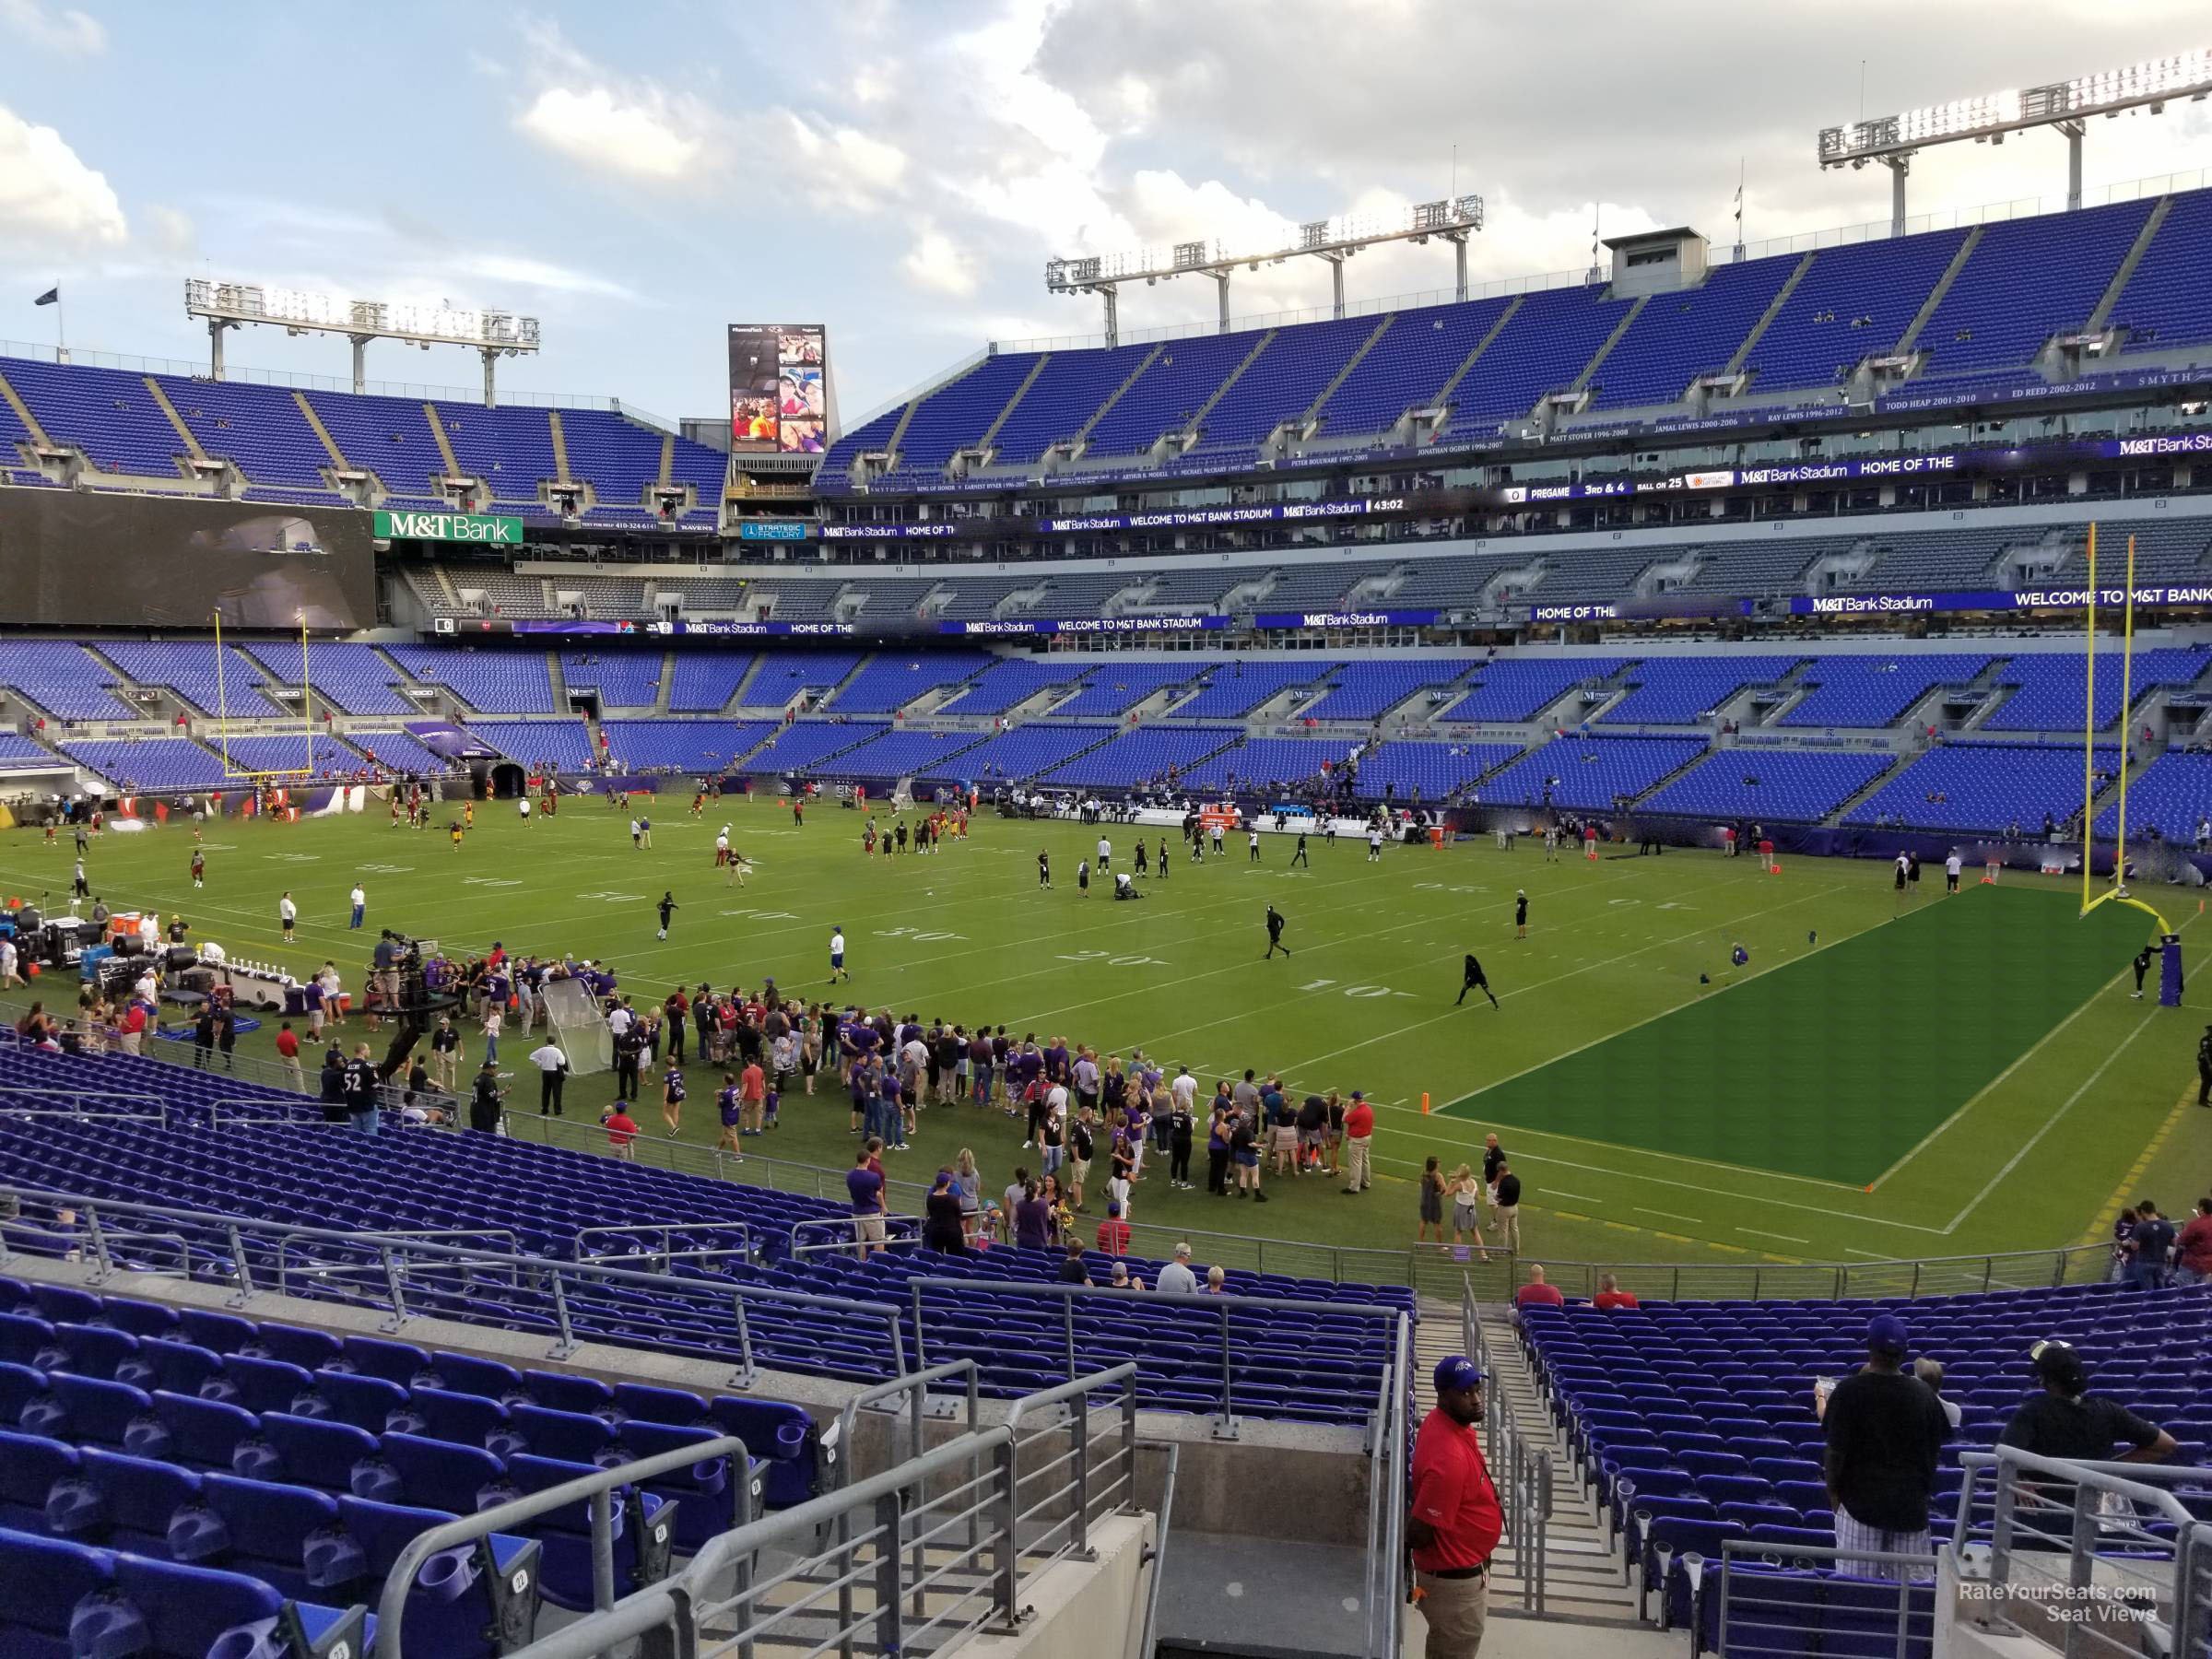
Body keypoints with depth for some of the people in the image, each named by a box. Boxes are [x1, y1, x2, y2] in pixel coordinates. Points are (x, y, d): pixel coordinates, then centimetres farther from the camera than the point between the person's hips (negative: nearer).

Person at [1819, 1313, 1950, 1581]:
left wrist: (1832, 1489, 4)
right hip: (1911, 1500, 3)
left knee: (1858, 1583, 2)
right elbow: (1935, 1448, 8)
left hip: (1861, 1497, -3)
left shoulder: (1850, 1390, -10)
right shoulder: (1923, 1393, 0)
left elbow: (1836, 1449, -10)